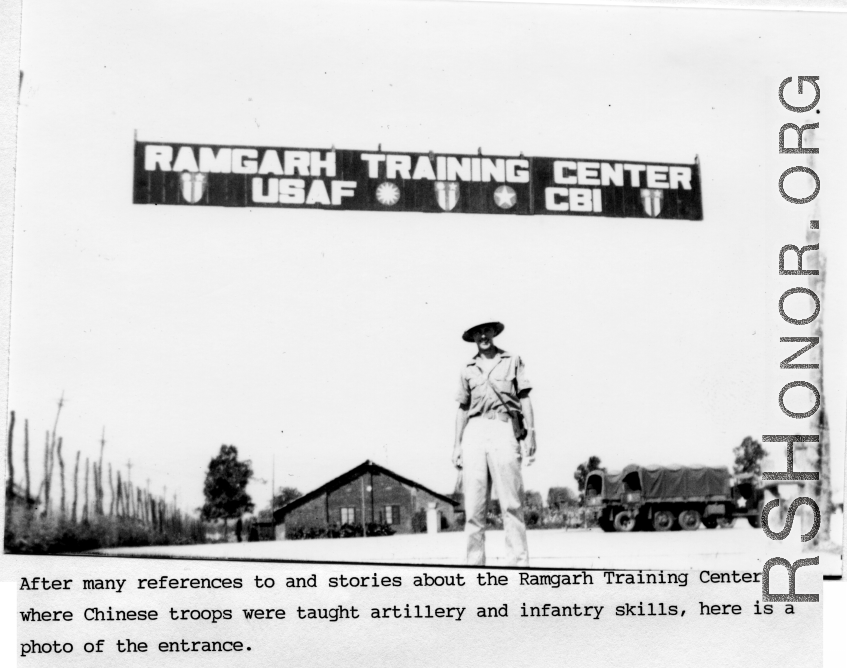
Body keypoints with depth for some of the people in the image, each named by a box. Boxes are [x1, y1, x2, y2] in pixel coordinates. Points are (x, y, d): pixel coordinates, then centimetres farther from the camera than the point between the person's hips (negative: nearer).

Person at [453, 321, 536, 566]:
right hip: (474, 431, 3)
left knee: (511, 501, -9)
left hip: (503, 428, -3)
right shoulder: (468, 370, 19)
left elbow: (524, 399, 8)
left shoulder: (512, 361, 13)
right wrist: (457, 444, 13)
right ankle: (474, 562, -1)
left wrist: (530, 433, -2)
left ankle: (519, 561, -12)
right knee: (473, 503, -2)